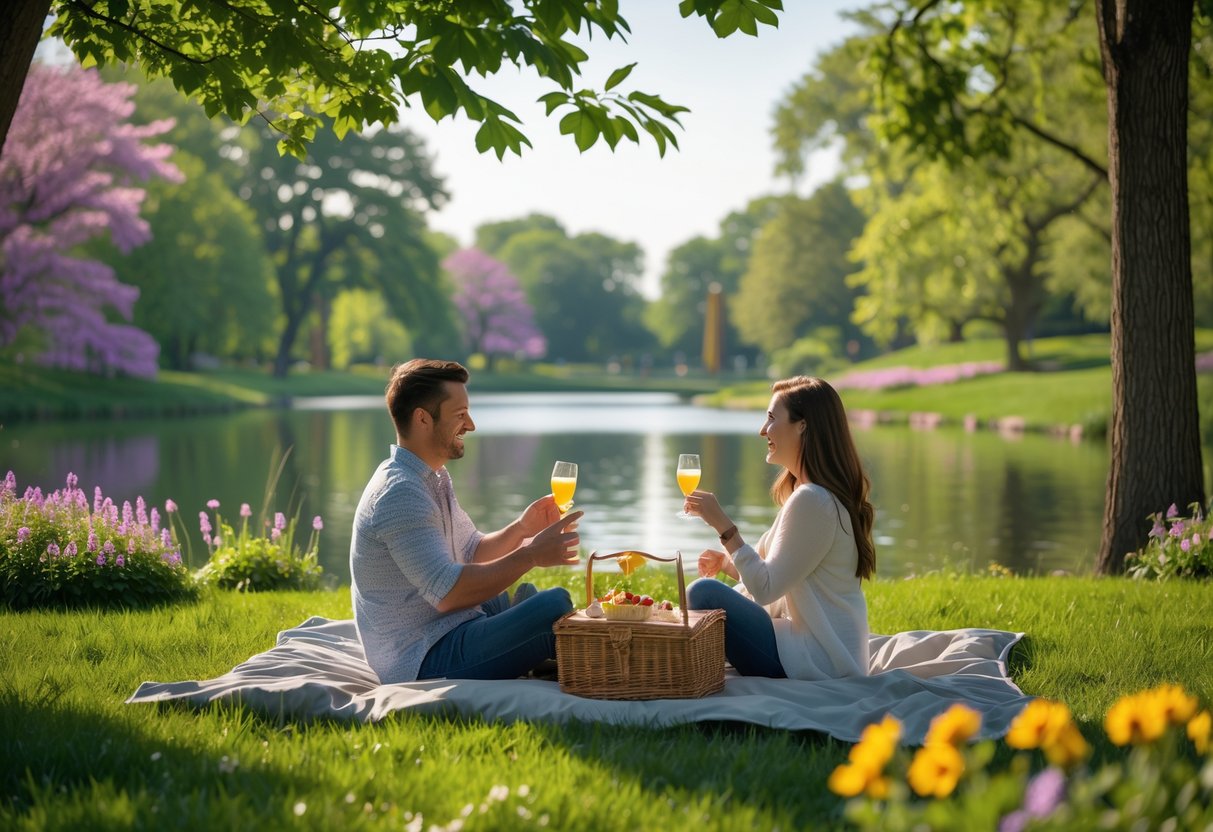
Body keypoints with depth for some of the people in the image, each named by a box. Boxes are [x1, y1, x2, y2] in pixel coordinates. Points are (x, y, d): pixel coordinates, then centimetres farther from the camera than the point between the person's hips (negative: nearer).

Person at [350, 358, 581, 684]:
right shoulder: (400, 492, -21)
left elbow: (471, 551, 18)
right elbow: (448, 592, -28)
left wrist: (520, 529, 0)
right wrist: (530, 555, -22)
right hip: (424, 662, -11)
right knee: (555, 604, -23)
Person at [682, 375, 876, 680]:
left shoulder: (811, 500, -19)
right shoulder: (811, 493, 14)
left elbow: (766, 589, -19)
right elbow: (780, 580, 15)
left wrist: (724, 526, -19)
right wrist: (728, 563, 4)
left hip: (820, 660, -11)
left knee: (704, 593, -18)